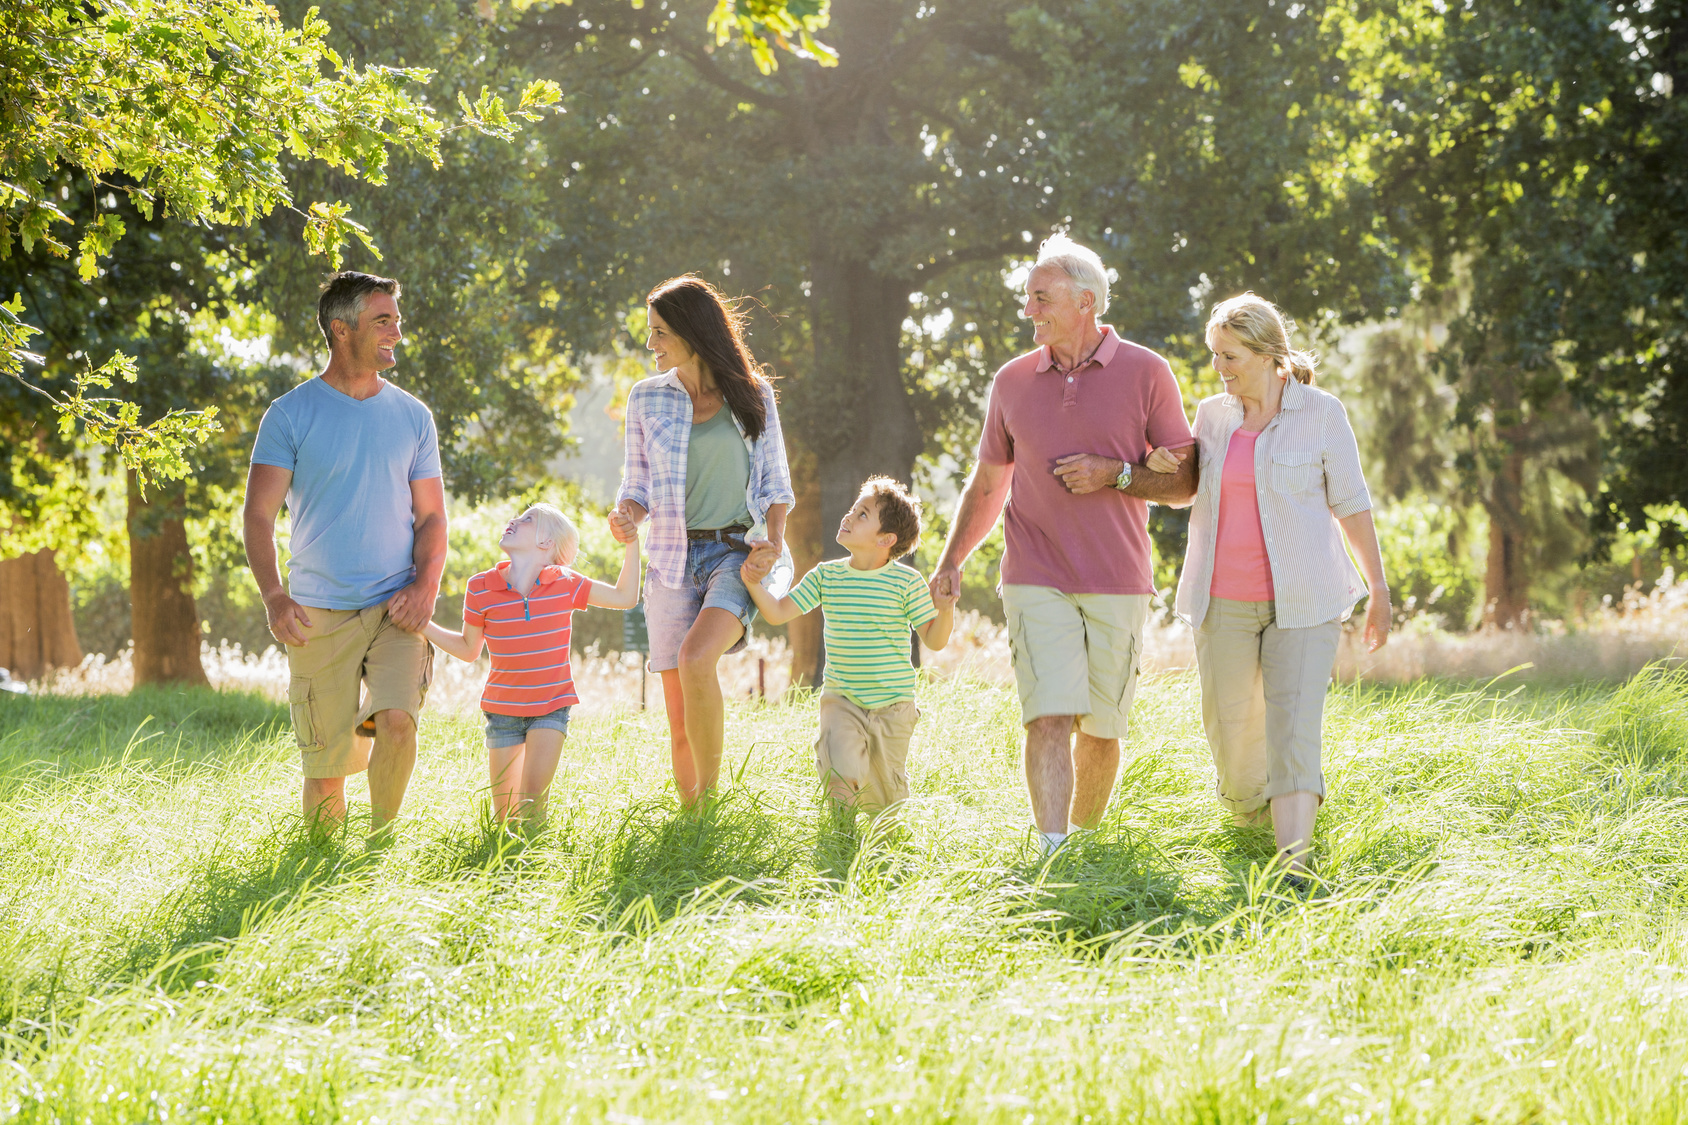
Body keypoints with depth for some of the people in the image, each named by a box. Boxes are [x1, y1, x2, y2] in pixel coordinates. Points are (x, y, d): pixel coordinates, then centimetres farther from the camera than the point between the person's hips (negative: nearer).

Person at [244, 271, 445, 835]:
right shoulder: (290, 414, 0)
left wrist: (425, 584, -7)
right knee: (326, 766, -1)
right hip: (318, 613, -1)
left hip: (396, 608, 2)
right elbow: (259, 514, -4)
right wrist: (273, 596, -19)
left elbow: (431, 516, 12)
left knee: (398, 721, -22)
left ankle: (382, 836, -1)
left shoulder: (412, 417, 10)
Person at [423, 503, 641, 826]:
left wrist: (632, 542, -4)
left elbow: (625, 597, 2)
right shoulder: (481, 589, -9)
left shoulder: (564, 584, -9)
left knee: (532, 801, -18)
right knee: (504, 815, 3)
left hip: (551, 706, -1)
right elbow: (468, 649, 4)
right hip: (503, 710, 1)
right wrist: (422, 624, -9)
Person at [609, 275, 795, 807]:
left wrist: (774, 541, -7)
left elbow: (774, 482, 9)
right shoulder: (647, 398, 8)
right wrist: (626, 514, -10)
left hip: (737, 551, -3)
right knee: (679, 719, -2)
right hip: (674, 559, 3)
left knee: (695, 659, -29)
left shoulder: (752, 393, 4)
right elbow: (637, 483, 12)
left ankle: (711, 794, -17)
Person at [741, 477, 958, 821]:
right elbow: (778, 613, 3)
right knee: (844, 769, -26)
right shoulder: (826, 576, 1)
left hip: (893, 705, -1)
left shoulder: (907, 582, -7)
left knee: (883, 804, 6)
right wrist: (754, 584, -13)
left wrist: (945, 611, -24)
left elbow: (935, 640, -6)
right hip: (841, 699, 1)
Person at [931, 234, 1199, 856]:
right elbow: (987, 485, 18)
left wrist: (1114, 474, -12)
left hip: (1117, 583, 0)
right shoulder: (1012, 381, 9)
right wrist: (950, 562, 8)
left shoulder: (1145, 373, 1)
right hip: (1036, 580, 1)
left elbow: (1184, 480, 3)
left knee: (1100, 728, 6)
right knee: (1049, 718, -14)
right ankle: (1053, 854, -20)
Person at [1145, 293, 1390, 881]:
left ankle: (1295, 861, -23)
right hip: (1224, 600, 4)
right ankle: (1248, 817, 39)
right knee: (1230, 723, 9)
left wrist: (1379, 590, -1)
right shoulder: (1213, 414, 6)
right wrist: (1158, 467, -4)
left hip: (1302, 600, -4)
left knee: (1294, 727, -14)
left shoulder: (1321, 414, -5)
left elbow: (1351, 503, -1)